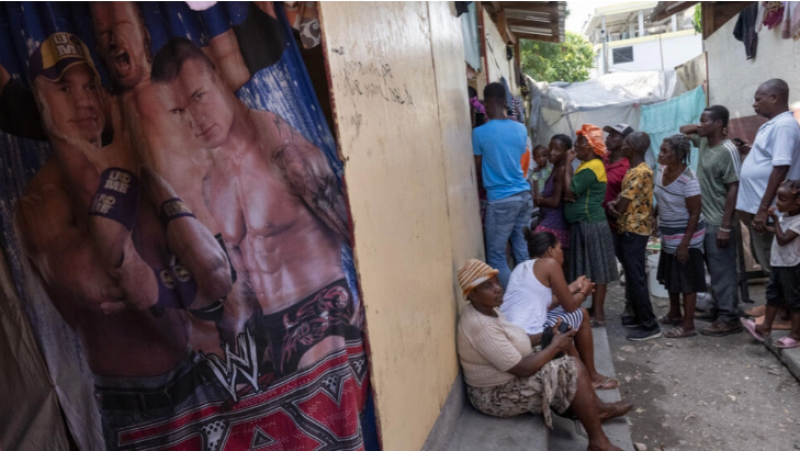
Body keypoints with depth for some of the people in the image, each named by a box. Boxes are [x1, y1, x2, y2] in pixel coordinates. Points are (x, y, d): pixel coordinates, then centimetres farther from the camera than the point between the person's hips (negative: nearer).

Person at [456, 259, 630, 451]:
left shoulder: (487, 310, 1)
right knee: (573, 369, -10)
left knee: (566, 357, 13)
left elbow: (510, 343, 12)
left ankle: (597, 409, 26)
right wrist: (555, 345, -14)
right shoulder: (481, 327, -30)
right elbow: (522, 369, -27)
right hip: (498, 394, -10)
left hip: (507, 377, 10)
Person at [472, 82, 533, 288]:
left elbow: (478, 169, 0)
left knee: (496, 256, 3)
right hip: (524, 195, 6)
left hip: (500, 200, -6)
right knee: (522, 250, 15)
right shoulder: (521, 129, 4)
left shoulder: (480, 133, -11)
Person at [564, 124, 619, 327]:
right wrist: (569, 194, -7)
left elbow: (569, 190, -20)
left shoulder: (591, 168, -16)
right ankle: (594, 308, 23)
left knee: (597, 270, -4)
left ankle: (599, 315, 1)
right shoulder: (588, 164, 16)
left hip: (591, 225, -10)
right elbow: (572, 192, 16)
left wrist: (567, 164, -13)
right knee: (590, 269, 14)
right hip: (584, 224, 10)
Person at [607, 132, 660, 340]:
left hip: (634, 231, -10)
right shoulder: (634, 170, 14)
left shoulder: (640, 172, -18)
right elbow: (623, 199, 13)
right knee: (633, 276, 16)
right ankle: (639, 316, 26)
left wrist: (611, 206, 3)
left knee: (636, 278, -7)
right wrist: (613, 204, -10)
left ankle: (649, 325, -1)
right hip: (629, 230, 10)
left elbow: (620, 206, -20)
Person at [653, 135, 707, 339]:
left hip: (686, 237, -8)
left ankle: (688, 325, 13)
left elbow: (695, 214, -21)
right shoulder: (662, 170, -1)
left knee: (687, 281, 2)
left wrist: (685, 243, -21)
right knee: (670, 277, 20)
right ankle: (674, 314, 37)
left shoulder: (688, 180, -25)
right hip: (668, 236, 8)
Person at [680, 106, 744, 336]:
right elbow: (683, 130, 28)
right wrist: (700, 128, 8)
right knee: (714, 270, 16)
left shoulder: (727, 150, -17)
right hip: (705, 219, 9)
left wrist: (725, 227, -21)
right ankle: (719, 309, 27)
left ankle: (729, 319, 6)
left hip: (719, 222, -9)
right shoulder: (703, 142, 7)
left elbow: (734, 189, -19)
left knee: (723, 271, -2)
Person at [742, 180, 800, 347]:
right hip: (778, 263, 9)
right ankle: (766, 326, 25)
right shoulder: (784, 215, 6)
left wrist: (775, 219, -23)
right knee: (772, 295, 15)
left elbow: (783, 239, -26)